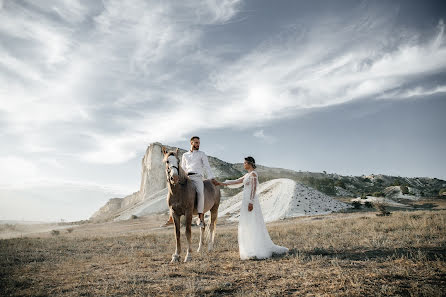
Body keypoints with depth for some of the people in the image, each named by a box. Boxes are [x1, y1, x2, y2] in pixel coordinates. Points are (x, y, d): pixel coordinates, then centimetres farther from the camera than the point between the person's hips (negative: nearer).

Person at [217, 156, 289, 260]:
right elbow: (236, 182, 22)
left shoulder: (253, 174, -9)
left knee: (252, 225, -8)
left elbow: (254, 188, -17)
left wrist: (251, 202, -22)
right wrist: (222, 183, 20)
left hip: (251, 201, -10)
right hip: (246, 201, 10)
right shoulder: (247, 175, 19)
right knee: (247, 225, 11)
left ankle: (256, 252, -4)